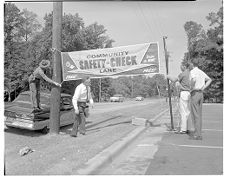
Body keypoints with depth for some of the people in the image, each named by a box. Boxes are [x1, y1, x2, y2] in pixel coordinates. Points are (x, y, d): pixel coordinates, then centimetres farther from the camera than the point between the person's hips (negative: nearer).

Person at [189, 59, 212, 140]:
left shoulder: (192, 71, -10)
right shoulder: (201, 72, 16)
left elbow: (194, 79, -32)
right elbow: (209, 80, 25)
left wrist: (191, 88, -17)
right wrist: (203, 88, 15)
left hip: (194, 94, -8)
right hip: (201, 94, 8)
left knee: (195, 115, -5)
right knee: (199, 115, 11)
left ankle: (198, 135, -4)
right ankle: (198, 133, 15)